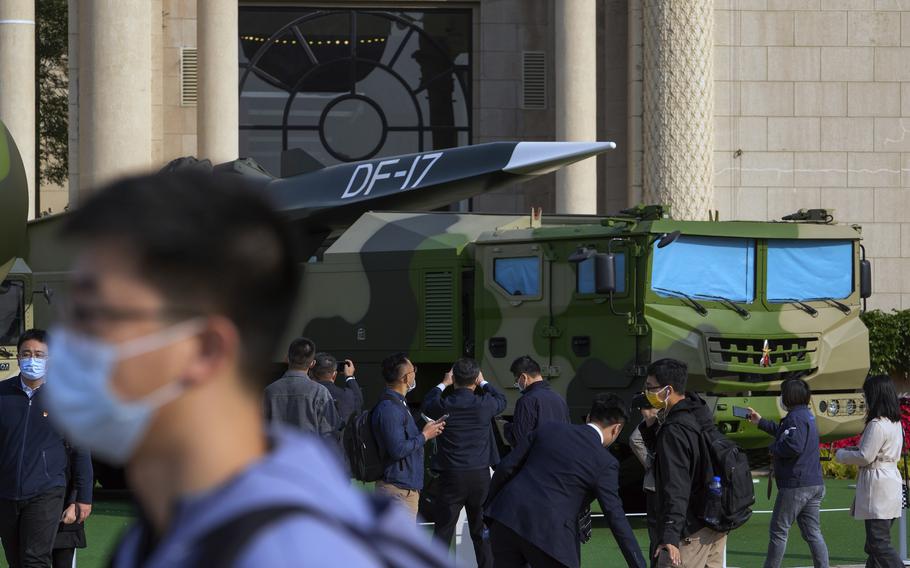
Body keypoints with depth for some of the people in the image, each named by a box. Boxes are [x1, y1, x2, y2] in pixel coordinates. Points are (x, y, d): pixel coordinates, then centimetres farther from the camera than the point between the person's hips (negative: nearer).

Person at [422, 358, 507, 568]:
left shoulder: (444, 406, -10)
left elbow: (428, 403, 14)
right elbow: (501, 400, 15)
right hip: (480, 476, 1)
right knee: (482, 533, 11)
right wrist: (483, 383, 26)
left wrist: (443, 384, 24)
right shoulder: (484, 404, -8)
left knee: (442, 534, 3)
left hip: (451, 477, -1)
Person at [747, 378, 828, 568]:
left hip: (795, 485, -9)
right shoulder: (807, 415, 16)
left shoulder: (796, 417, -16)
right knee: (812, 533, 8)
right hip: (814, 483, 9)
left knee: (778, 531, 2)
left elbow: (794, 446, -30)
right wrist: (760, 422, 41)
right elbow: (783, 431, 35)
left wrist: (773, 448, -12)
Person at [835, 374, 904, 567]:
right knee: (874, 545, 14)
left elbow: (865, 457, -17)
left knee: (879, 544, -9)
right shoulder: (895, 423, 12)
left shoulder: (877, 425, -17)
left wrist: (841, 455, -1)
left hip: (877, 484, -10)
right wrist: (854, 450, 15)